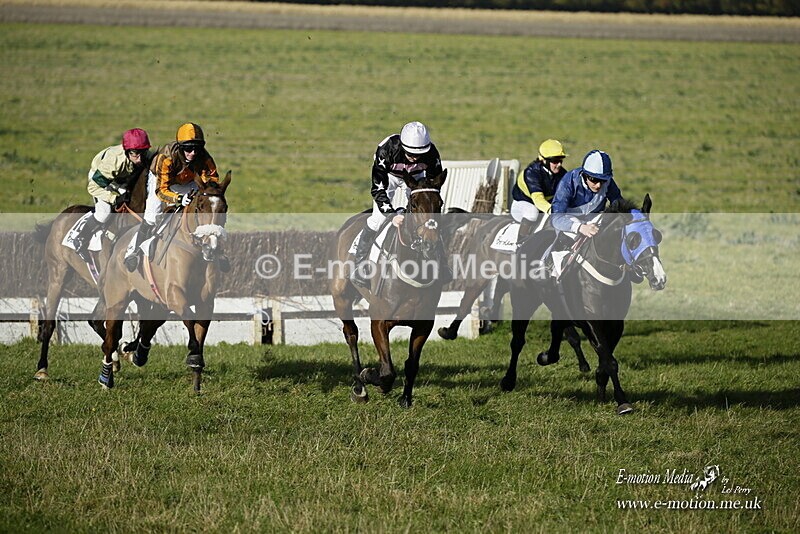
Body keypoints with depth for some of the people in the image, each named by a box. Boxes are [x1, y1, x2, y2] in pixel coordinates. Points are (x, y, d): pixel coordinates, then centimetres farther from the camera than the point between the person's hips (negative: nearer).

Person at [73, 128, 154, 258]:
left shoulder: (150, 156, -32)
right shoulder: (114, 161, -44)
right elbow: (93, 187, -35)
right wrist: (115, 198, -42)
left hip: (126, 181, 5)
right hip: (100, 177, -5)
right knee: (104, 213, -20)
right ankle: (81, 240, 0)